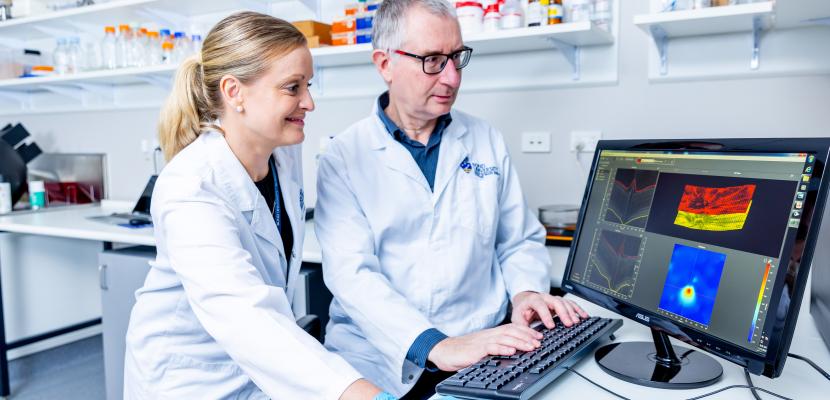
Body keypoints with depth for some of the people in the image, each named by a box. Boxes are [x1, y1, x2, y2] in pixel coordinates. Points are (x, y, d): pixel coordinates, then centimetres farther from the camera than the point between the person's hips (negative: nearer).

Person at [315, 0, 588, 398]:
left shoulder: (487, 141, 8)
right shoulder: (344, 156, -3)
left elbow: (522, 241, 14)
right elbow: (351, 271, -14)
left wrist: (526, 292, -6)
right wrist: (437, 346, -24)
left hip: (482, 353, 3)